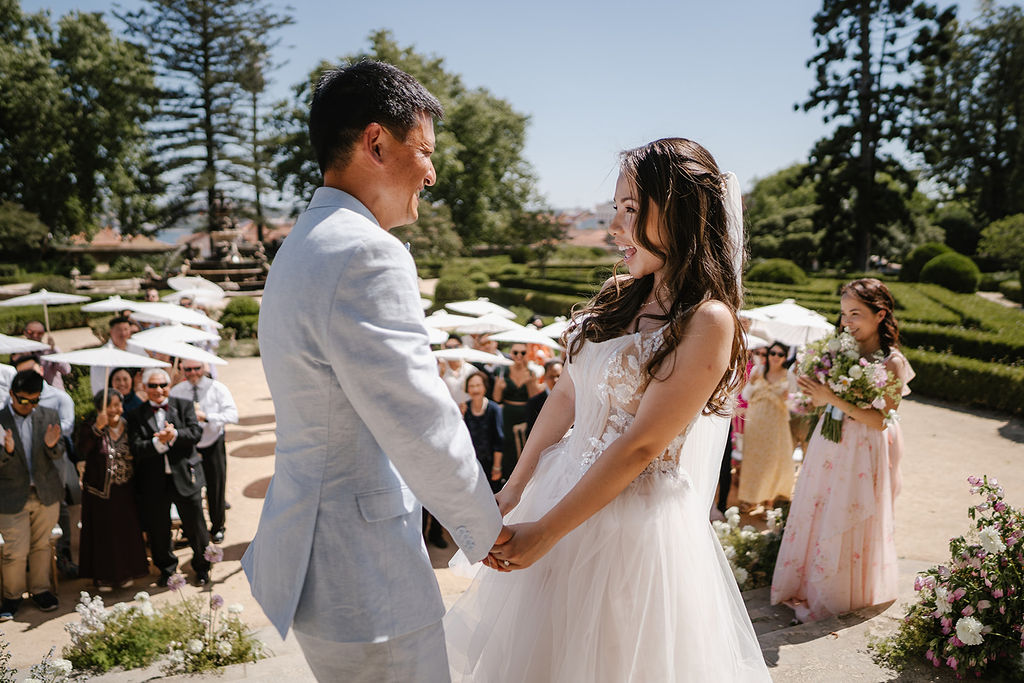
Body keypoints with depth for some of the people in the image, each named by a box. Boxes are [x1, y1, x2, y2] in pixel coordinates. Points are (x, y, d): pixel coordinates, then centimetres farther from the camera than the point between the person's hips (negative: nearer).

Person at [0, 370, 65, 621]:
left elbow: (59, 454, 1)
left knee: (41, 545, 14)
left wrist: (52, 446, -22)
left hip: (46, 493, 3)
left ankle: (40, 590, 30)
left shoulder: (49, 416, 2)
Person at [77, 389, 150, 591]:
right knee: (103, 533, 5)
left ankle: (125, 573, 27)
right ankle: (104, 576, 19)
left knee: (127, 531, 11)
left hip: (126, 491, 3)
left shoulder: (129, 427, 2)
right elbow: (82, 449, -29)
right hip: (101, 491, -3)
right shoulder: (92, 429, -9)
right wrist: (98, 427, -39)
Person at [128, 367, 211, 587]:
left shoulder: (184, 406, 4)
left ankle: (202, 568, 27)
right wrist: (158, 442, -23)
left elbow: (196, 433, -8)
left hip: (185, 477, -1)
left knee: (195, 527, 8)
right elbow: (136, 449, -8)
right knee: (158, 531, 13)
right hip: (153, 483, 1)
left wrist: (174, 435, -22)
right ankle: (166, 569, 34)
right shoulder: (136, 416, 3)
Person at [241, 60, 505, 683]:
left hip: (315, 548, 10)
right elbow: (424, 432, -22)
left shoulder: (303, 246, 11)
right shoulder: (367, 257, -23)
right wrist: (489, 531, -5)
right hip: (364, 578, -10)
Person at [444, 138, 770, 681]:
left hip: (635, 522, -7)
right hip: (562, 490, 7)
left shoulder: (707, 320, -17)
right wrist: (513, 492, 8)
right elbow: (565, 396, 8)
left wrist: (544, 533, -17)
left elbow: (640, 445, -20)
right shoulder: (618, 297, 4)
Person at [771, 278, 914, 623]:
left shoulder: (892, 362, -13)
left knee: (848, 527, 6)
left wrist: (834, 399, -26)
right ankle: (807, 588, 29)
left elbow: (878, 420, -18)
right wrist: (815, 394, -16)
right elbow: (822, 401, 6)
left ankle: (839, 599, 25)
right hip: (829, 444, 5)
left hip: (863, 454, -5)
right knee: (816, 516, 12)